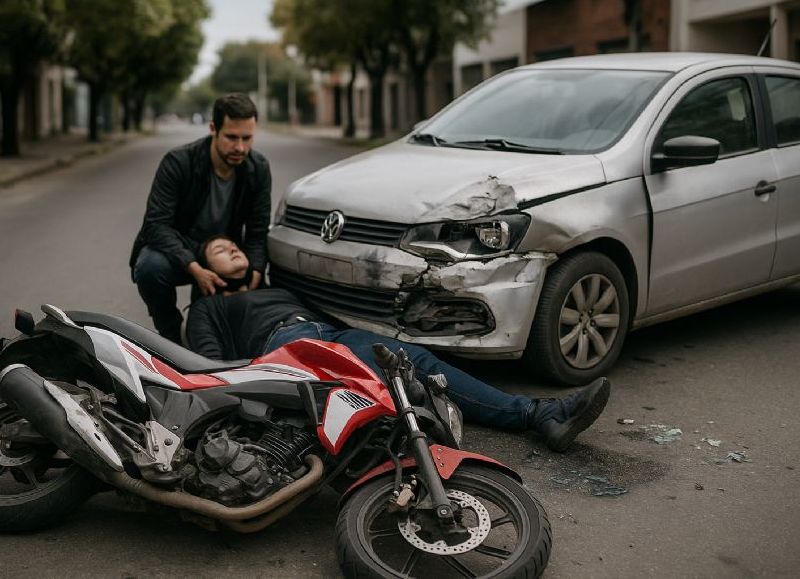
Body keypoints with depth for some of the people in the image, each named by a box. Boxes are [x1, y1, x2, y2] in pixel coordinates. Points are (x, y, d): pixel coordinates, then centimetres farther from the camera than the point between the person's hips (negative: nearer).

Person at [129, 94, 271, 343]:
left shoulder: (258, 169, -10)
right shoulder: (178, 162, -22)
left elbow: (257, 233, -7)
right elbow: (156, 225, -26)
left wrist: (254, 275, -26)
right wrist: (194, 268, -40)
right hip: (177, 250, -3)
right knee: (151, 267, -36)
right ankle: (170, 336, -8)